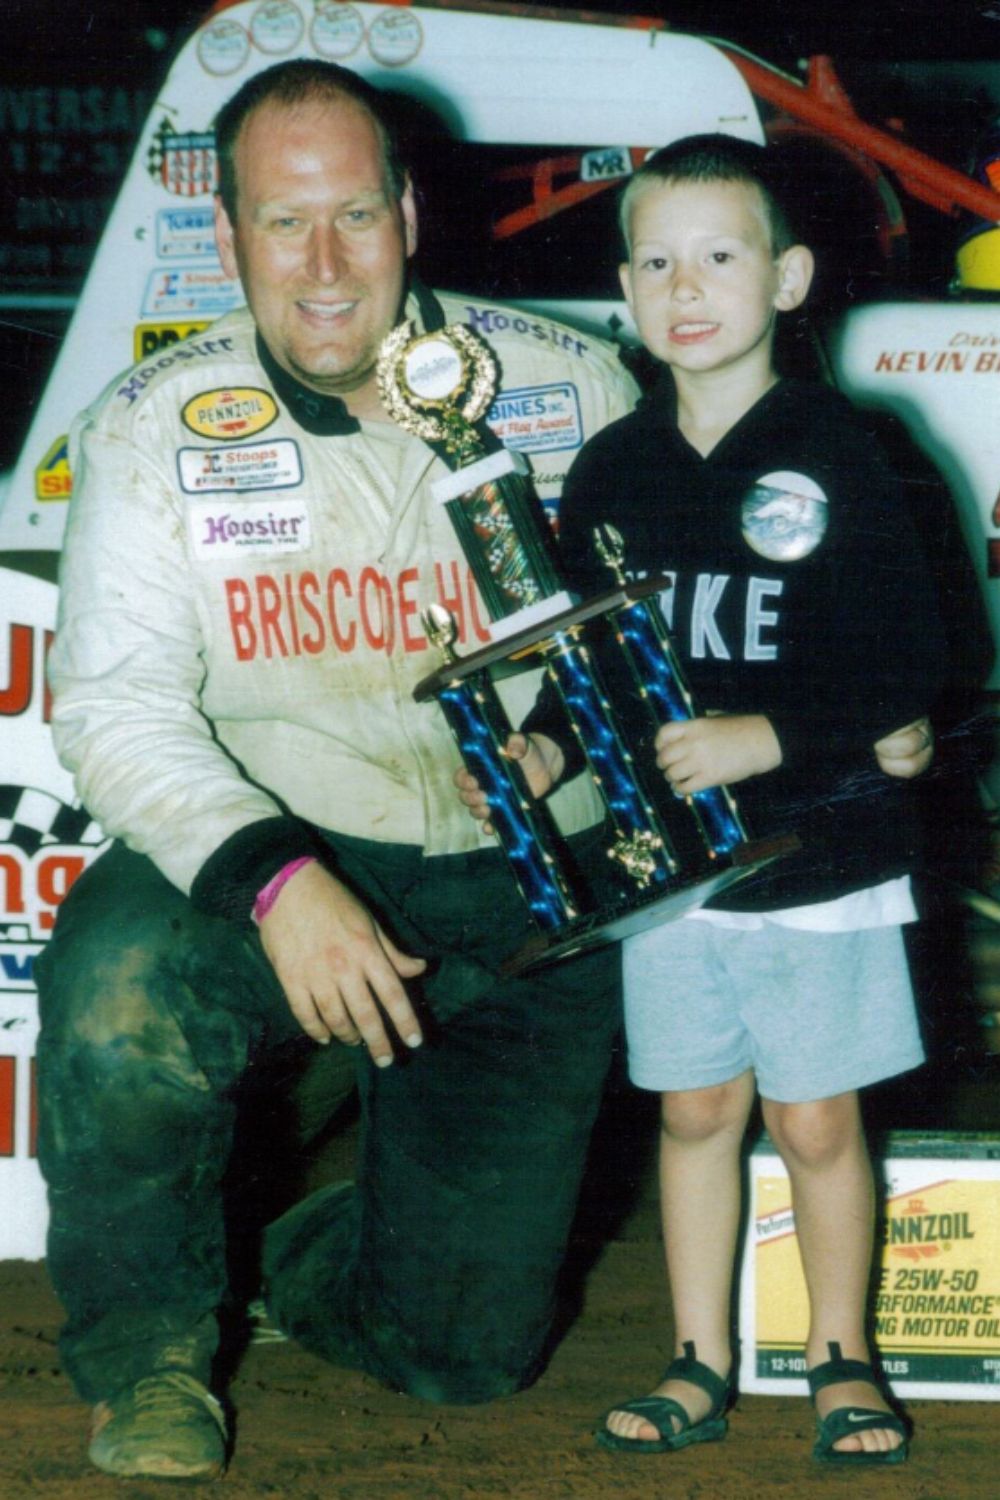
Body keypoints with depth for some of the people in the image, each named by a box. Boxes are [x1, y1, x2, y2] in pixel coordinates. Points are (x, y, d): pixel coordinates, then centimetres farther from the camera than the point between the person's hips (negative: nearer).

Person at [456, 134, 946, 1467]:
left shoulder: (833, 454, -9)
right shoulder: (613, 471, 4)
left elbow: (908, 665, -10)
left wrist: (767, 739, -20)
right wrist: (547, 747, -6)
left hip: (822, 852, -3)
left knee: (816, 1118, 3)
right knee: (694, 1108, 11)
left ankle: (841, 1356, 20)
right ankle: (700, 1365, 21)